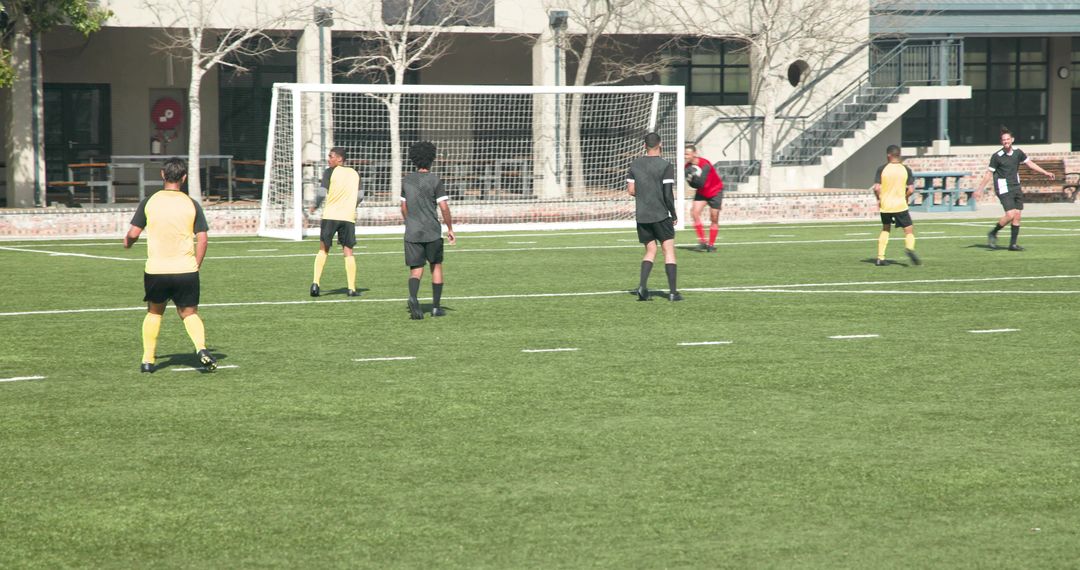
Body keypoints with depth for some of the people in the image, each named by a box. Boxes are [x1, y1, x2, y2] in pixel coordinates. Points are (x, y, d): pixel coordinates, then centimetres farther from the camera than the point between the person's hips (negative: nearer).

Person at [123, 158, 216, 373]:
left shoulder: (149, 202, -1)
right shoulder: (192, 205, 1)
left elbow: (133, 233, 0)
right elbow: (202, 239, -1)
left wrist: (127, 242, 24)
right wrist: (196, 266, 10)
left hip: (156, 269, 0)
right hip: (186, 270, 0)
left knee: (154, 312, 20)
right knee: (190, 313, 11)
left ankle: (148, 359, 16)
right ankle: (201, 348, -15)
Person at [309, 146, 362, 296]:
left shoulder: (330, 172, -2)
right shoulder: (354, 174, 12)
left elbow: (322, 193, -10)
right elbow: (360, 196, 10)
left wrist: (315, 206, 8)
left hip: (330, 216, -2)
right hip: (349, 217, 3)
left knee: (323, 250, 9)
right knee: (348, 252, 7)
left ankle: (316, 283, -3)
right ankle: (351, 288, -1)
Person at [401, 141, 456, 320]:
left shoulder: (407, 180, 6)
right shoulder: (435, 180, -7)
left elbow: (404, 207, 13)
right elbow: (444, 207, -10)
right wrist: (450, 229, 1)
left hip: (412, 233, 3)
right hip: (432, 232, -3)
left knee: (416, 270, 1)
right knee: (436, 266, 14)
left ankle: (413, 297, -28)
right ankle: (436, 307, 16)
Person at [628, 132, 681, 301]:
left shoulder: (635, 164, 5)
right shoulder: (666, 166, -9)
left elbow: (631, 190, 4)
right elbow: (668, 194, -12)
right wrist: (674, 214, -1)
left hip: (642, 216, 4)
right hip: (661, 215, -4)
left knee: (650, 251, 14)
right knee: (669, 251, 3)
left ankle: (642, 286, -6)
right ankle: (673, 292, -1)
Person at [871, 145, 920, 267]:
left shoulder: (882, 169, -3)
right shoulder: (906, 169, -2)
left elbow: (876, 188, -11)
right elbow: (911, 189, -6)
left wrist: (879, 199, 8)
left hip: (885, 205, 2)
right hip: (900, 205, -2)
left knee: (885, 229, 21)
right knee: (909, 230, 3)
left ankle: (880, 258, 17)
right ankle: (910, 248, -30)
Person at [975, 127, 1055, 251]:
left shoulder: (1018, 152, 4)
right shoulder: (996, 156, -10)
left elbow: (1030, 164, 15)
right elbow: (989, 173, -5)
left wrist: (1046, 173, 13)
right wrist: (980, 189, -8)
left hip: (1016, 187, 6)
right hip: (1004, 189, -6)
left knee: (1017, 216, 2)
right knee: (1010, 215, -18)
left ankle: (1013, 244, 9)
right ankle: (993, 234, 2)